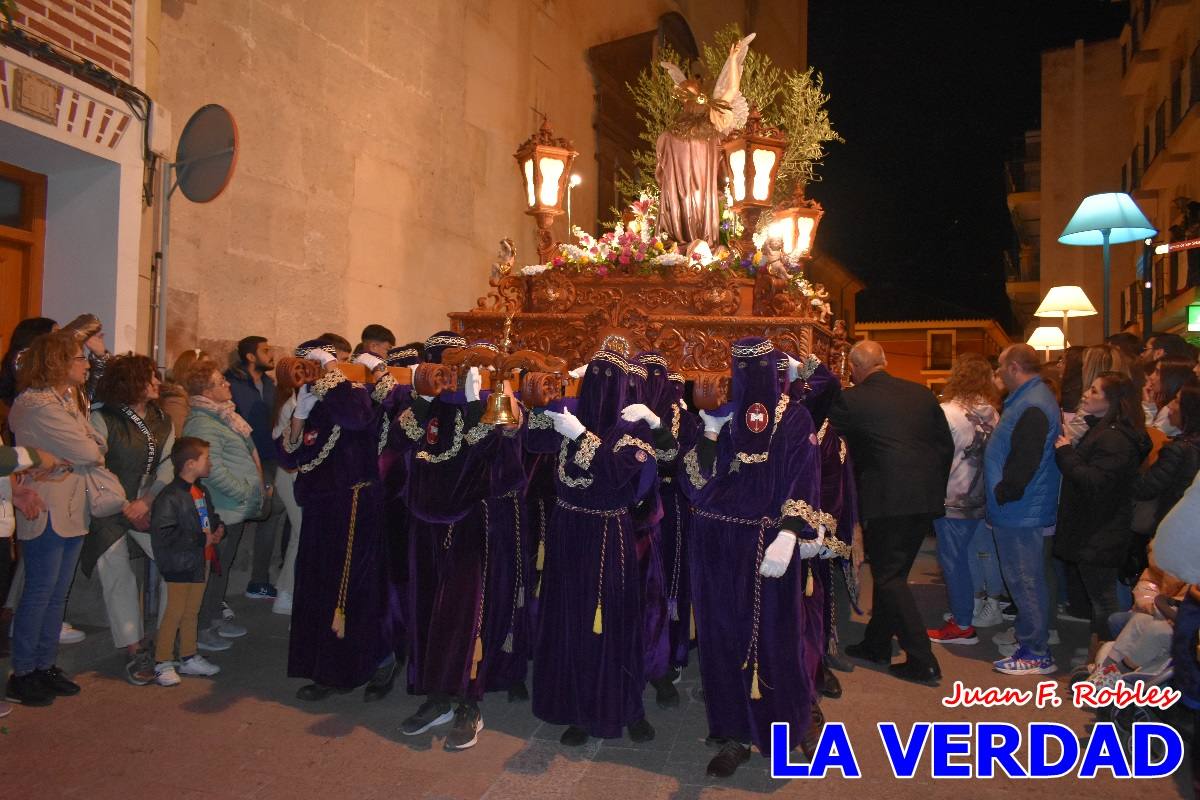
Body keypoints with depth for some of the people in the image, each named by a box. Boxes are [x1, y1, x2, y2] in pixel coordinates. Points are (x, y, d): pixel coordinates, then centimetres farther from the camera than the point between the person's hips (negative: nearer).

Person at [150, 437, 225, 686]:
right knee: (175, 612, 0)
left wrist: (219, 529, 1)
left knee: (192, 611, 17)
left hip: (200, 561, 8)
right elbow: (162, 535, -24)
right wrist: (201, 539, -20)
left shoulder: (202, 492, 9)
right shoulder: (169, 497, -18)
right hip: (179, 564, -8)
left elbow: (213, 516, 24)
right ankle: (162, 662, 14)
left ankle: (189, 657, 29)